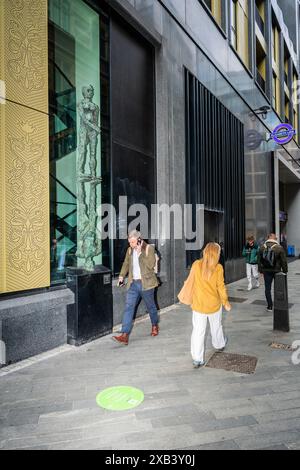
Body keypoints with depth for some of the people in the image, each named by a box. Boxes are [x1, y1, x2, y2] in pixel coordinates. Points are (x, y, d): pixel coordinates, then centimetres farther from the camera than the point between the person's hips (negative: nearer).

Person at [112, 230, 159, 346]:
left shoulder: (149, 248, -9)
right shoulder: (130, 250, 7)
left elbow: (151, 265, -20)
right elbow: (126, 264, 21)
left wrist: (140, 253, -19)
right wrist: (122, 276, 11)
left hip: (145, 283, -4)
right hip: (133, 284, 4)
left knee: (151, 306, 14)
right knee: (129, 307, -5)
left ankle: (155, 326, 40)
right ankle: (124, 335, -6)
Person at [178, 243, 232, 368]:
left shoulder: (196, 265, -10)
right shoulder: (218, 268, -13)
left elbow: (190, 281, -4)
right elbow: (221, 287, -8)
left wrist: (185, 296, 10)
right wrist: (226, 302, 5)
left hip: (198, 304, 0)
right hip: (214, 304, 0)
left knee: (198, 331, 5)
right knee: (216, 326, 24)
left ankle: (197, 359, 7)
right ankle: (219, 345, 50)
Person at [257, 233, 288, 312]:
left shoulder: (262, 247, 1)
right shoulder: (279, 248, -10)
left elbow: (259, 260, 6)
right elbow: (284, 261, -7)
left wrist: (261, 270, 15)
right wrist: (285, 271, 4)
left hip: (266, 271, 2)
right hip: (276, 271, -2)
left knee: (267, 288, 8)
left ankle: (270, 306, 9)